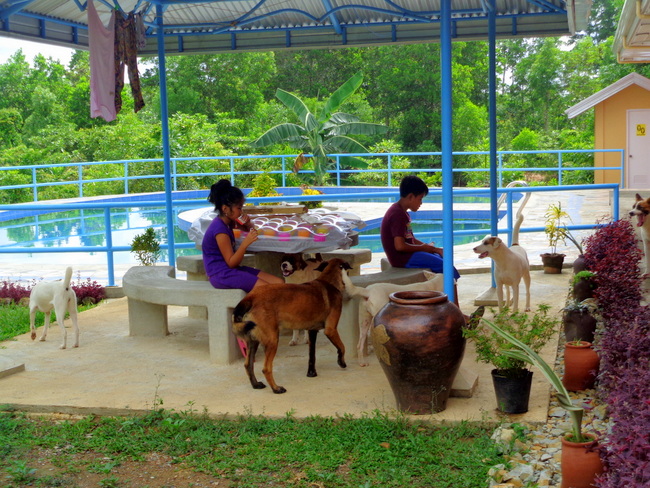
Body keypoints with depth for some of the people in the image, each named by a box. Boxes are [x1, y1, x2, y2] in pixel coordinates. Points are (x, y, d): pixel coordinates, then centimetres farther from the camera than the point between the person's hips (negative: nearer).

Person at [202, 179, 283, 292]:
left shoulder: (228, 222, 9)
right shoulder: (220, 229, -19)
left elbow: (251, 229, 29)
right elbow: (231, 263, -18)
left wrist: (248, 223, 5)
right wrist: (245, 244, -31)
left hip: (231, 270, 10)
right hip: (221, 274, -10)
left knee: (279, 283, -4)